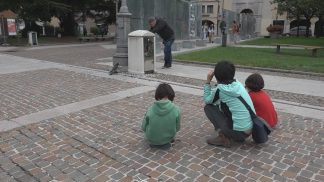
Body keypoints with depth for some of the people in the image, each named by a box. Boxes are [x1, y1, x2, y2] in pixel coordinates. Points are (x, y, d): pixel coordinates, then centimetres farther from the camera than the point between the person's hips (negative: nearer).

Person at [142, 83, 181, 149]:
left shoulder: (150, 110, -19)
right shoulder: (176, 109, -20)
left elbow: (144, 127, -7)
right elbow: (177, 128, -7)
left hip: (152, 139, 0)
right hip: (168, 138, 0)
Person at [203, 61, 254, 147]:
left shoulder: (220, 89, -15)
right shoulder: (238, 84, 4)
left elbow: (207, 100, 3)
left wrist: (208, 81, 2)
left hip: (238, 132, -7)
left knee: (208, 107, 1)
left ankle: (224, 137, -2)